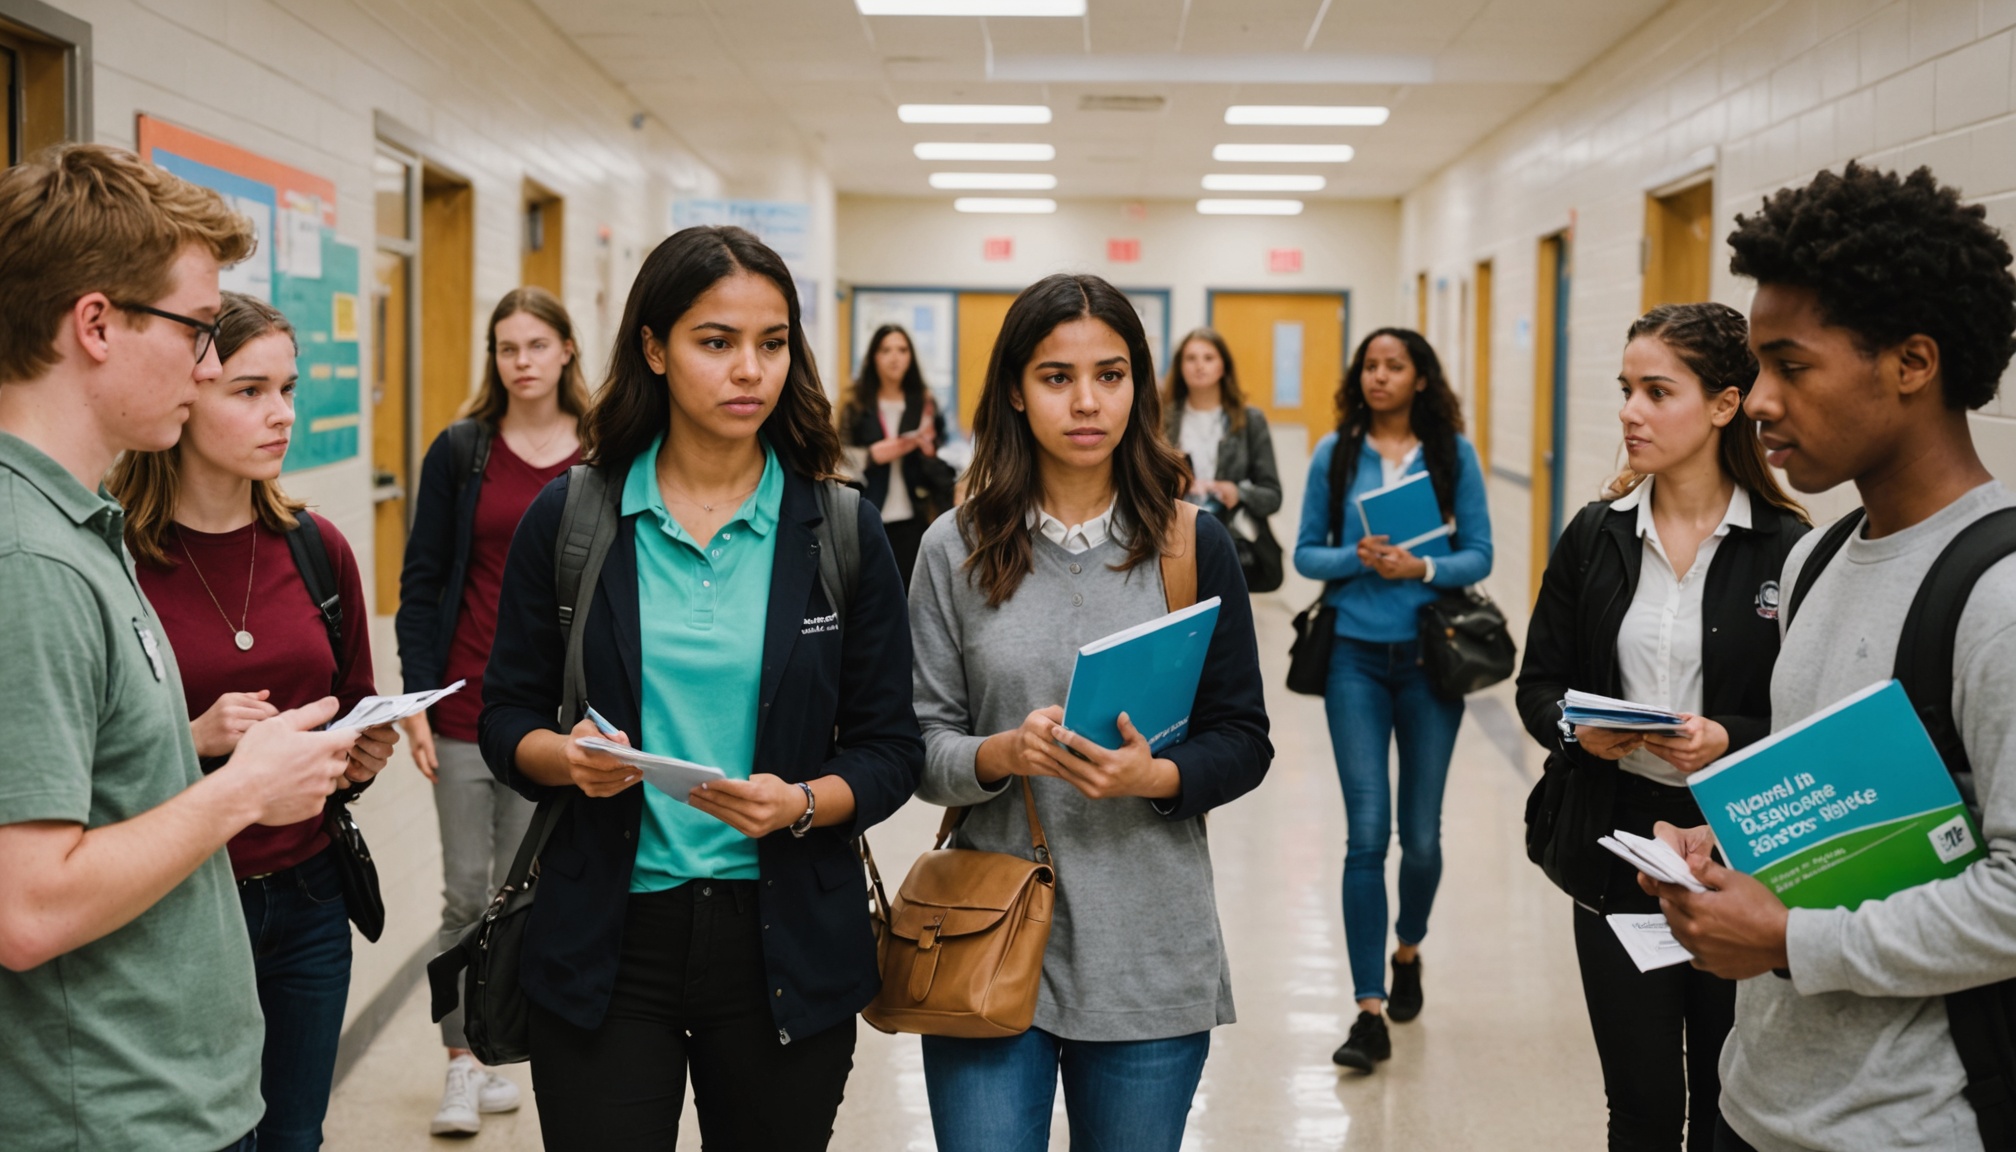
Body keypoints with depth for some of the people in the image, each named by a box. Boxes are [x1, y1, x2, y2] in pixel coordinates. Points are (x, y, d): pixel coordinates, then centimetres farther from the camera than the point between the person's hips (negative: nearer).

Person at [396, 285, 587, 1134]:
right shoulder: (459, 451, 1)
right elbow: (421, 583, 2)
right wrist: (417, 702, -4)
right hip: (466, 707, 0)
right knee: (466, 895, 5)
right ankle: (461, 1064, 18)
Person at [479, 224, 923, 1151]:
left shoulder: (840, 530, 0)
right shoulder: (567, 518, 1)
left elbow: (892, 749, 1)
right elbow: (506, 717, 6)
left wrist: (802, 803, -18)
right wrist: (564, 756, -16)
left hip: (783, 942, 1)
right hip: (605, 938, 0)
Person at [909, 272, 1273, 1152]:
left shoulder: (1192, 547, 2)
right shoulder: (956, 549, 2)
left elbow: (1243, 740, 3)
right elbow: (921, 744, 2)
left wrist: (1155, 776, -16)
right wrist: (1001, 754, -19)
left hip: (1150, 951, 1)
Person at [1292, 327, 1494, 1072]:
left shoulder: (1453, 454, 2)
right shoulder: (1334, 454, 3)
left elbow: (1479, 555, 1)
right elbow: (1306, 553, 5)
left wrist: (1422, 568, -17)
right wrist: (1357, 559, -14)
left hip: (1430, 656, 1)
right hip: (1356, 656, 0)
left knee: (1421, 834, 9)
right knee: (1367, 833, -7)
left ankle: (1408, 948, 39)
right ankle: (1370, 1013, -3)